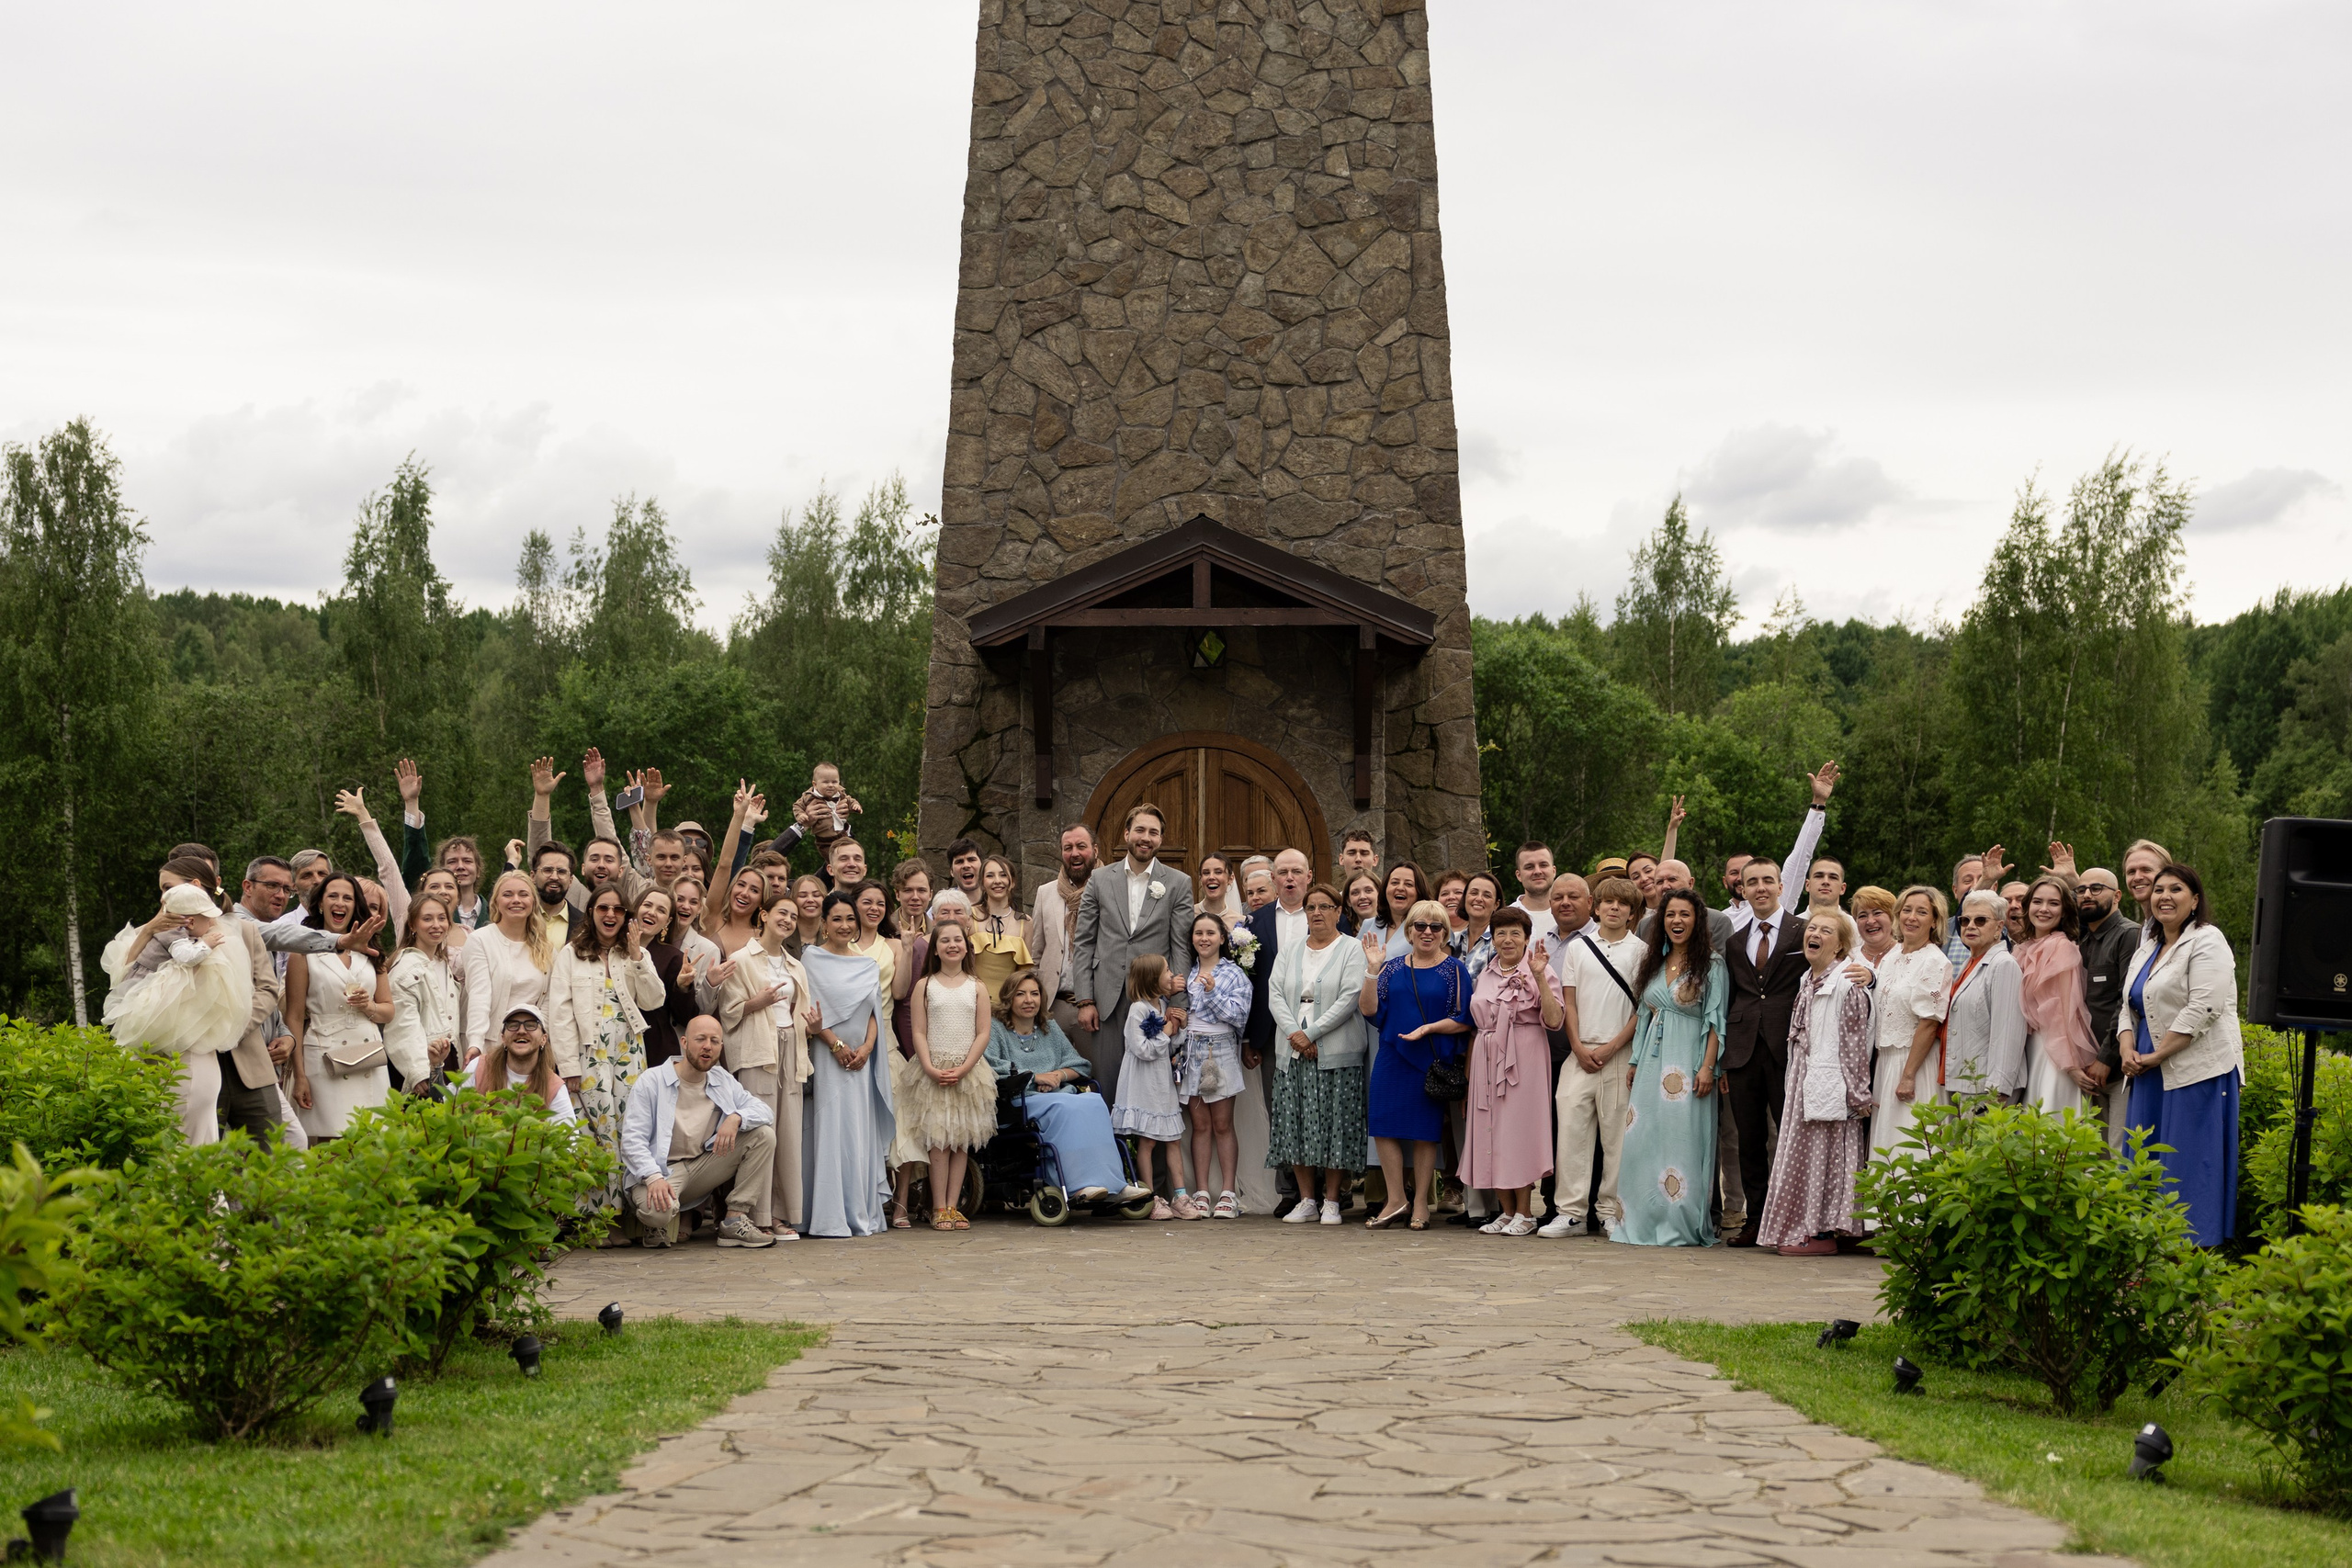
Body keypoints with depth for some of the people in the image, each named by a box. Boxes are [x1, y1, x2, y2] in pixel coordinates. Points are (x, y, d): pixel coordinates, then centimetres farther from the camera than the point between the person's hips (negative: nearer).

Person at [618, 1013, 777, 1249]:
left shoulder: (723, 1080, 9)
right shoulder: (651, 1082, -7)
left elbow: (765, 1111, 4)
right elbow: (632, 1140, -14)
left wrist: (736, 1118, -19)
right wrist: (654, 1178, -32)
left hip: (704, 1166, 6)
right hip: (661, 1169, -6)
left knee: (763, 1134, -9)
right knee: (657, 1211, -40)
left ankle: (735, 1220, -12)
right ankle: (661, 1223, 2)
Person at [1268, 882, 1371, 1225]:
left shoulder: (1352, 950, 1)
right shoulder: (1289, 949, 14)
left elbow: (1350, 999, -9)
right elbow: (1275, 994, 6)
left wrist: (1311, 1033, -14)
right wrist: (1293, 1033, -10)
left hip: (1337, 1052, -4)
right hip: (1293, 1051, 4)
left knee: (1335, 1124, -4)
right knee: (1296, 1124, 3)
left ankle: (1331, 1201, 2)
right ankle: (1306, 1201, 10)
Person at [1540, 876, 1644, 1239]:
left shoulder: (1641, 950, 4)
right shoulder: (1577, 947, 11)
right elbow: (1568, 1003, 10)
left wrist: (1611, 1048, -8)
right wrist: (1579, 1047, -3)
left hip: (1620, 1054, -2)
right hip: (1579, 1052, 2)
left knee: (1616, 1133, -1)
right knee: (1571, 1127, -5)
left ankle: (1610, 1211, 7)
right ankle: (1570, 1211, -2)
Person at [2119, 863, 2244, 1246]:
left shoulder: (2207, 942, -8)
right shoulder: (2147, 949, 18)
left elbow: (2203, 1009, -17)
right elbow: (2129, 1007, 20)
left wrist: (2155, 1056, -15)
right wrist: (2128, 1049, 0)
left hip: (2197, 1071, -8)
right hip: (2151, 1076, 8)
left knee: (2190, 1167, -7)